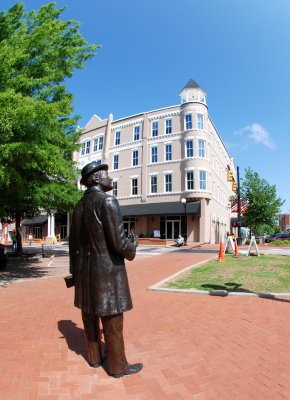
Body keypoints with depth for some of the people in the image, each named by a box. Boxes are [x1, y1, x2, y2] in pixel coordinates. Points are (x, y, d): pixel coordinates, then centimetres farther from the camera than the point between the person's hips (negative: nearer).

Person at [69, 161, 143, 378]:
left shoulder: (79, 206, 8)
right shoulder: (108, 201, -18)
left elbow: (74, 242, 11)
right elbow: (119, 242, -22)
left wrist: (75, 271, 19)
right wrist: (133, 247, 0)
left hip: (85, 270, 9)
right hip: (107, 270, -8)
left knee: (90, 316, 19)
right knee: (112, 322, 7)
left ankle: (95, 357, 37)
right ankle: (117, 366, 23)